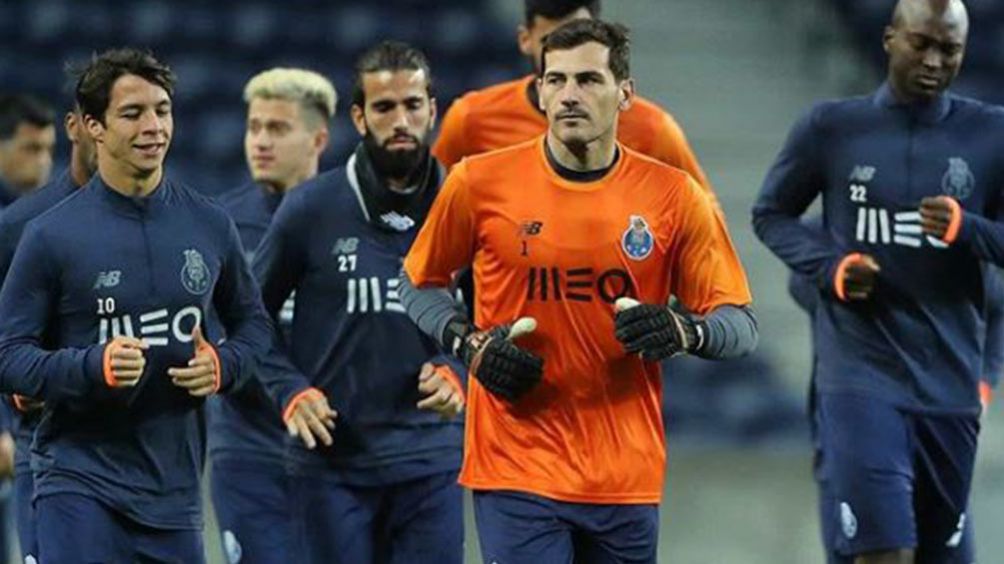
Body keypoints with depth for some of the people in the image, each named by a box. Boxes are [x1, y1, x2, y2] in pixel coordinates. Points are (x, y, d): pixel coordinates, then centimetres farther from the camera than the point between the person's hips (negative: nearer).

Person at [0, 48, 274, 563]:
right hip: (80, 478, -5)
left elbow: (253, 323, 19)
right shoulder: (51, 235, -6)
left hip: (174, 484, 5)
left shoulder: (209, 225, 7)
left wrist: (223, 365, -3)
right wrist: (94, 366, -22)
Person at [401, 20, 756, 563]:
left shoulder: (673, 195, 0)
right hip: (517, 471, -2)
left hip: (627, 478, 2)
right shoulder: (480, 182, -2)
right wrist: (467, 342, -7)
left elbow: (740, 324, 4)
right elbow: (420, 282, 12)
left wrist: (684, 332, -18)